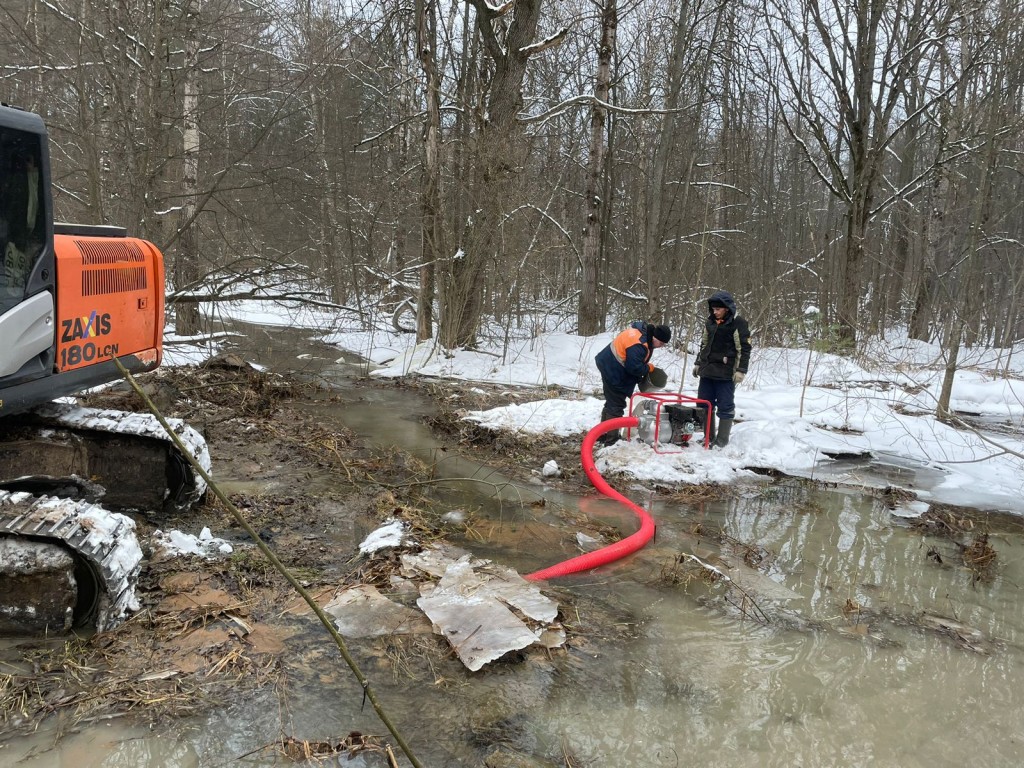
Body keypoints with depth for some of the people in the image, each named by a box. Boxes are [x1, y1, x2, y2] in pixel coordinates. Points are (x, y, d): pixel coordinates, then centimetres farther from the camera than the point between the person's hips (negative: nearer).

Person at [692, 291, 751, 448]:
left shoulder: (738, 324, -8)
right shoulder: (710, 322, 12)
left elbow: (744, 348, -9)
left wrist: (741, 370, -15)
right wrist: (698, 363, 20)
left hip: (726, 374, -7)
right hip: (707, 371, 7)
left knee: (725, 406, -1)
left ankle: (722, 440, 6)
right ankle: (708, 437, 19)